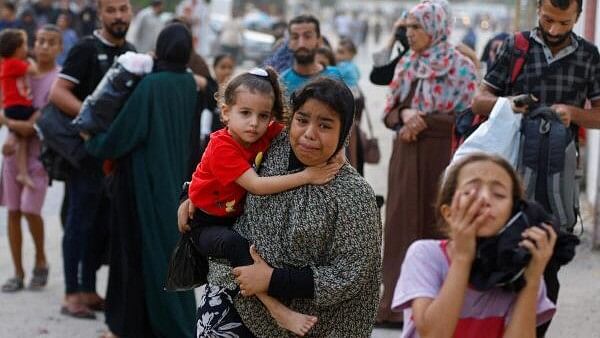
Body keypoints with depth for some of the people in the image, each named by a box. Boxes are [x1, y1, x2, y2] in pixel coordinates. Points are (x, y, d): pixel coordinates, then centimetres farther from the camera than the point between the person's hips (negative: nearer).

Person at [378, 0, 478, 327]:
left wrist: (421, 121, -13)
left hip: (441, 159, -5)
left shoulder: (460, 67, -6)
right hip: (405, 158, 5)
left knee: (435, 228, -2)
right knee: (402, 226, 5)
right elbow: (389, 114, 10)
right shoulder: (405, 65, 10)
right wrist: (405, 114, -10)